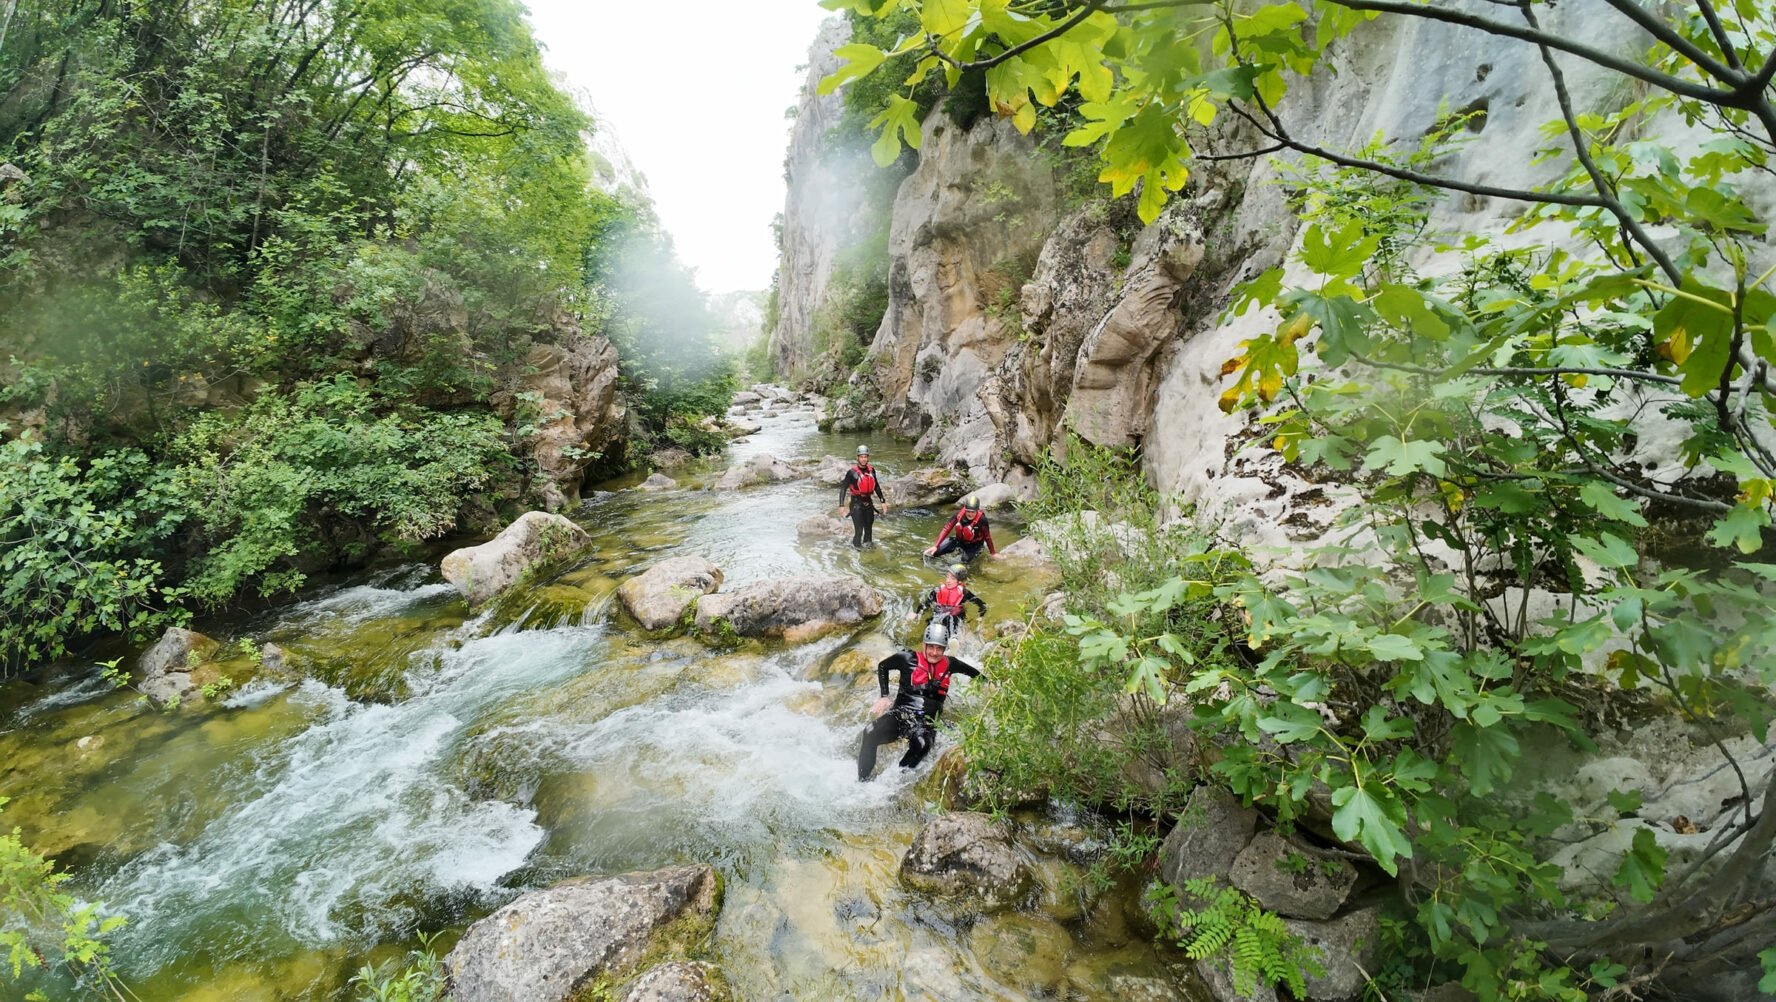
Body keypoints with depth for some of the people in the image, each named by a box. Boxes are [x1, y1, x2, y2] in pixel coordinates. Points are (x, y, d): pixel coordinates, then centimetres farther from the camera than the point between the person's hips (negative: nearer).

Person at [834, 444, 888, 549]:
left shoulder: (871, 470, 3)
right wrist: (841, 505, -16)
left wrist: (883, 501, 15)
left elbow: (876, 486, 15)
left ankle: (867, 543, 33)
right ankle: (857, 546, 9)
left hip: (868, 502, 5)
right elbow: (843, 488, -9)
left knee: (869, 527, 16)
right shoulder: (852, 472, -12)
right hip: (856, 503, -5)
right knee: (859, 530, -9)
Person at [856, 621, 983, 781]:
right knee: (870, 734, -30)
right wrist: (885, 696, 9)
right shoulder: (908, 659, -1)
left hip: (927, 721, 1)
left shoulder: (949, 664, 7)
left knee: (921, 745, -36)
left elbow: (975, 673, 25)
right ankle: (861, 781, -12)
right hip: (901, 713, -1)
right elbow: (882, 666, 15)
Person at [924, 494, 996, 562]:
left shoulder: (981, 519, -32)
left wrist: (993, 553, -10)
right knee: (935, 551, -5)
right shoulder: (958, 514, -25)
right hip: (959, 539, 3)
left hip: (973, 544, -3)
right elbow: (946, 529, -20)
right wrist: (935, 546, -25)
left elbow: (987, 536, -20)